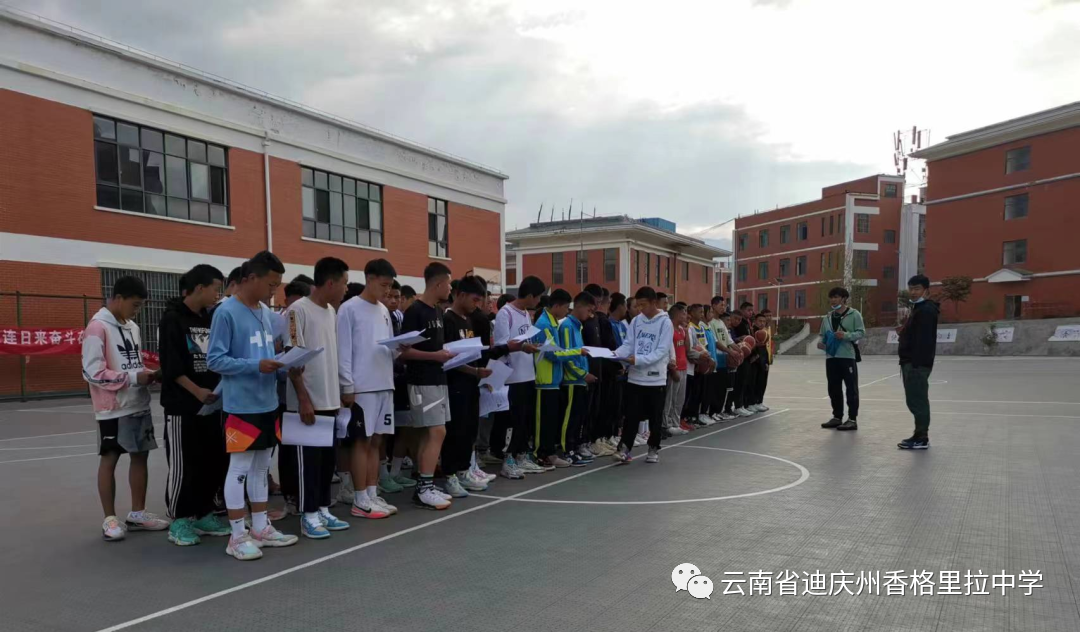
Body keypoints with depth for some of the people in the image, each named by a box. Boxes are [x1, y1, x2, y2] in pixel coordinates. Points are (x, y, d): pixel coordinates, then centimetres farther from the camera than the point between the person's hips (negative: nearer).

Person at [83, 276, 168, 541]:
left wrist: (147, 374, 0)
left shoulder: (132, 327, 11)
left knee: (140, 455, 11)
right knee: (109, 459, 4)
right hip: (113, 409, -7)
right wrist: (134, 377, -18)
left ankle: (137, 513, 22)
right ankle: (110, 519, 13)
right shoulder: (98, 327, -12)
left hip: (139, 405, 7)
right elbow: (93, 372, -18)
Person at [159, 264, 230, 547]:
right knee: (183, 465, 0)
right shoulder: (173, 319, -9)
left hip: (211, 404, 7)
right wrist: (197, 392, -21)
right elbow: (171, 367, -15)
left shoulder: (211, 319, 12)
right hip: (182, 406, -7)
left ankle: (204, 514, 21)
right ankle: (179, 520, 12)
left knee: (212, 461, 9)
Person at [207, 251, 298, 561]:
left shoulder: (265, 312, 11)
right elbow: (214, 360, -14)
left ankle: (261, 527, 25)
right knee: (240, 468, 0)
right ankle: (238, 535, 10)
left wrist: (280, 364, -2)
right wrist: (256, 366, -22)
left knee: (261, 466, 15)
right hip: (241, 405, -8)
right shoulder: (226, 312, -12)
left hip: (268, 403, 8)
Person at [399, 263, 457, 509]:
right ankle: (423, 489, -4)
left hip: (438, 379, 9)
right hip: (422, 382, -9)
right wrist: (435, 356, -20)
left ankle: (424, 486, 16)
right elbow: (403, 350, -17)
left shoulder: (437, 312, 14)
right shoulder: (415, 311, -13)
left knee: (428, 434, 10)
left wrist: (448, 354, 7)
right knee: (437, 432, -10)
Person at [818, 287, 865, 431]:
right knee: (834, 389, 11)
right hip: (831, 357, 6)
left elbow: (861, 332, -7)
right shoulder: (827, 317, 15)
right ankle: (837, 417, 22)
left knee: (851, 388, -3)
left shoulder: (854, 314, -2)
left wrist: (846, 335, -21)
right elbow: (823, 335, 21)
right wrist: (821, 343, 0)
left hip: (847, 356, -6)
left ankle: (852, 419, 1)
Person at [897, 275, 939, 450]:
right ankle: (920, 435, 21)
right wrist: (903, 331, 10)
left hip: (917, 363, -11)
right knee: (916, 400, 14)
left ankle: (922, 438, -2)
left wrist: (915, 364, -25)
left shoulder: (926, 310, -14)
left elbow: (924, 340, -22)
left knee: (916, 400, -7)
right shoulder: (918, 308, 19)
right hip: (912, 362, 11)